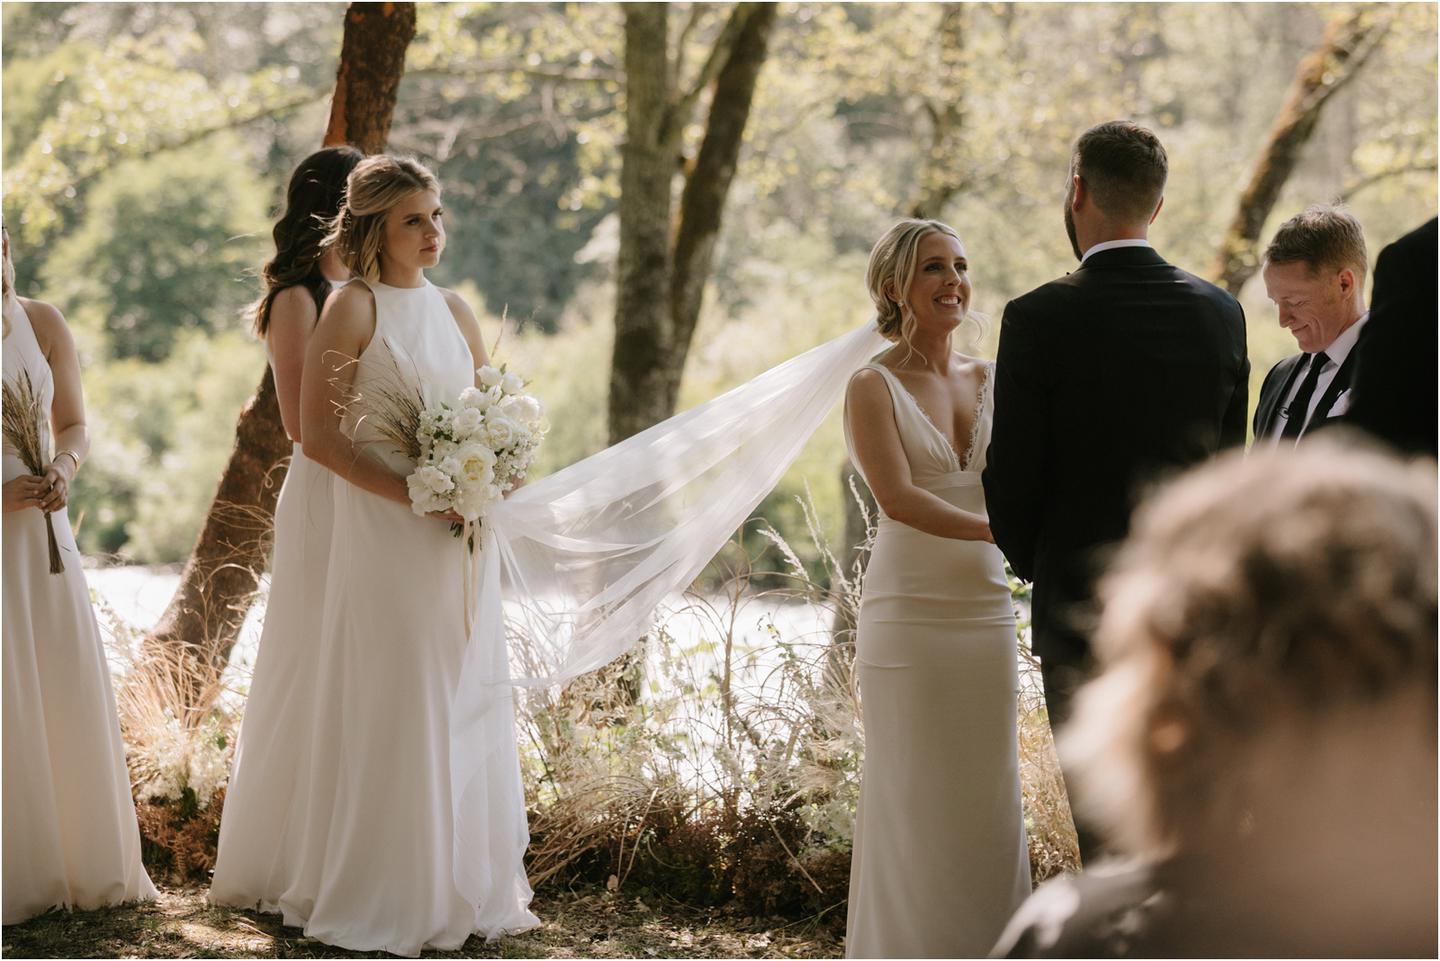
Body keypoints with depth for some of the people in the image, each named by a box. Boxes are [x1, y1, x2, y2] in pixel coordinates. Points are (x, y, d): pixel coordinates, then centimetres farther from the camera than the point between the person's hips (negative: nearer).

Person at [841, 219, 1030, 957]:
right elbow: (896, 497, -17)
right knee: (912, 799, 1)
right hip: (909, 614, -5)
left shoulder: (992, 382, 11)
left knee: (987, 797, 7)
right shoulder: (875, 386, -4)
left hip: (985, 612, 5)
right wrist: (1001, 529, -25)